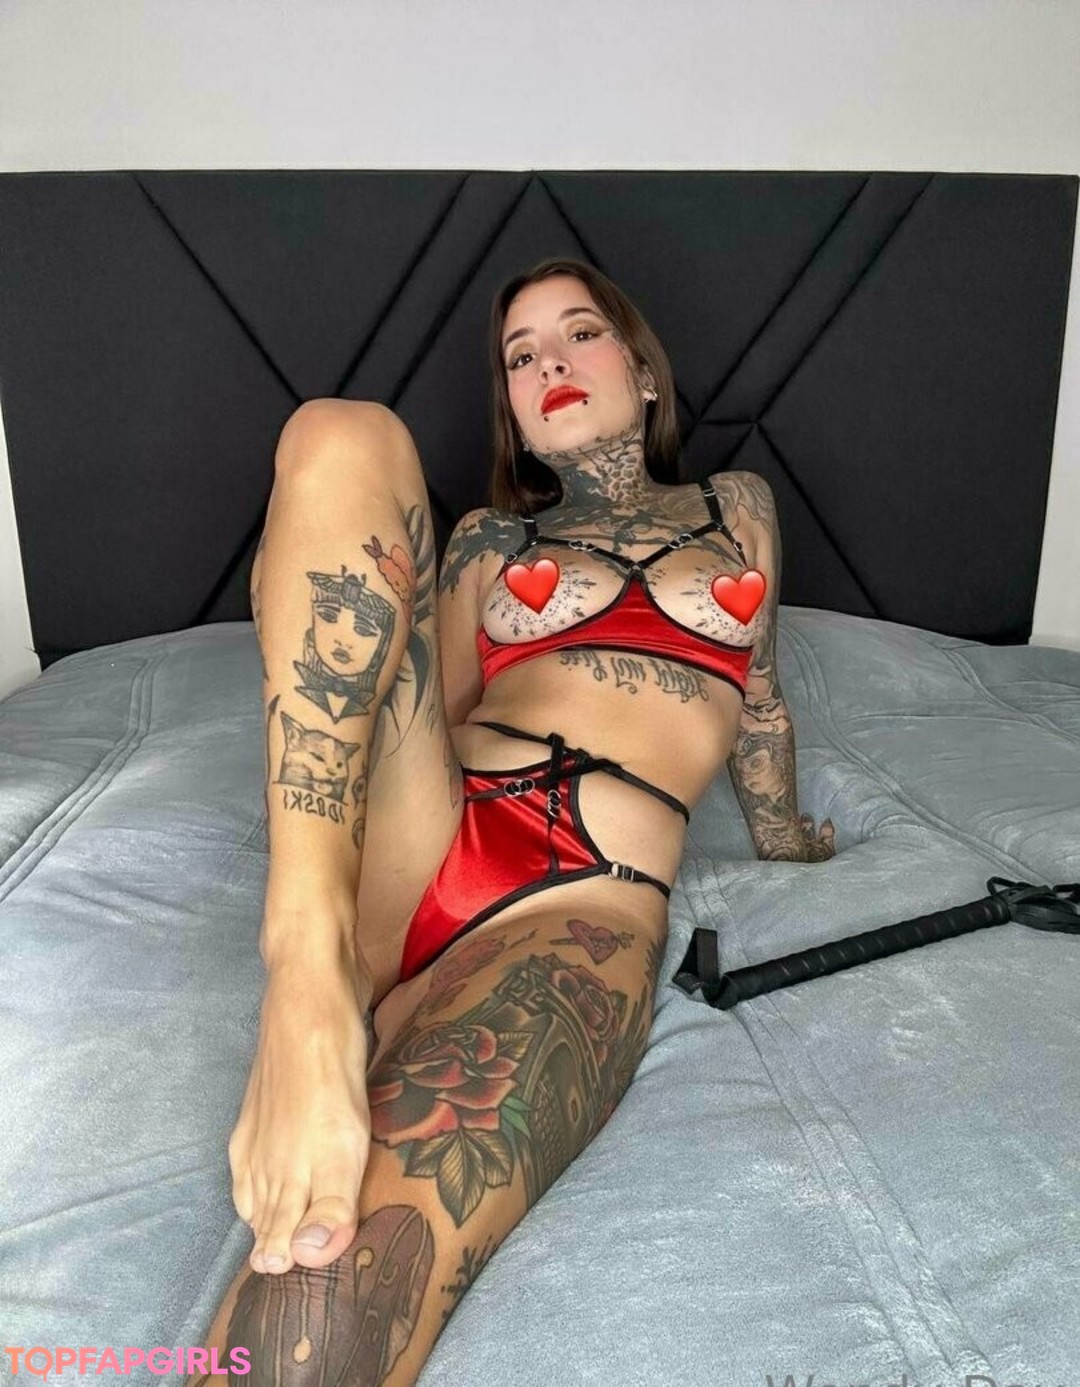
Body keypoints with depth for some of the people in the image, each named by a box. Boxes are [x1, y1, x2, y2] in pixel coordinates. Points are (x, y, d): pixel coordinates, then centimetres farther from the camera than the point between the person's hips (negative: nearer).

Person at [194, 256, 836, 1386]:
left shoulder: (736, 507, 26)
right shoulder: (489, 537, 25)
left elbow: (758, 698, 34)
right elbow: (434, 711, 14)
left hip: (592, 901, -3)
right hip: (414, 831, 4)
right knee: (344, 434, -20)